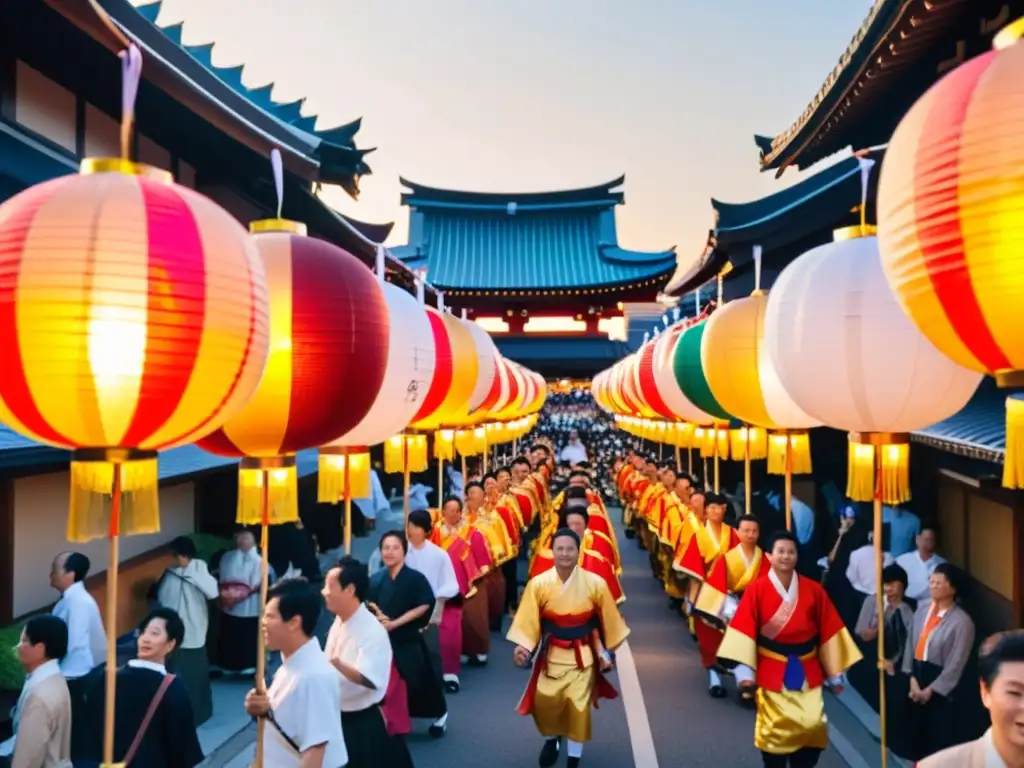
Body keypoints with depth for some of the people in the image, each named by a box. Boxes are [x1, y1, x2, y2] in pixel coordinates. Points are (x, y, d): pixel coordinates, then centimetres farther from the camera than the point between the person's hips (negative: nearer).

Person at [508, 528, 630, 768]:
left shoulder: (595, 583, -13)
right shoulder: (538, 584, -14)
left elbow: (607, 620, -1)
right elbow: (529, 621, -10)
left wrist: (607, 651, 5)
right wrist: (523, 646, -24)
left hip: (583, 655, 0)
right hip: (551, 654, 1)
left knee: (578, 707, -2)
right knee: (545, 702, -1)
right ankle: (551, 738, 33)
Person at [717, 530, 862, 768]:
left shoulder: (814, 590, -3)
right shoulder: (756, 590, -10)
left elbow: (829, 630, 3)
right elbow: (744, 631, -10)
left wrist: (835, 673, 5)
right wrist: (744, 671, -17)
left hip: (807, 670, 2)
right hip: (772, 671, -2)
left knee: (812, 726, -5)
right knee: (774, 729, 5)